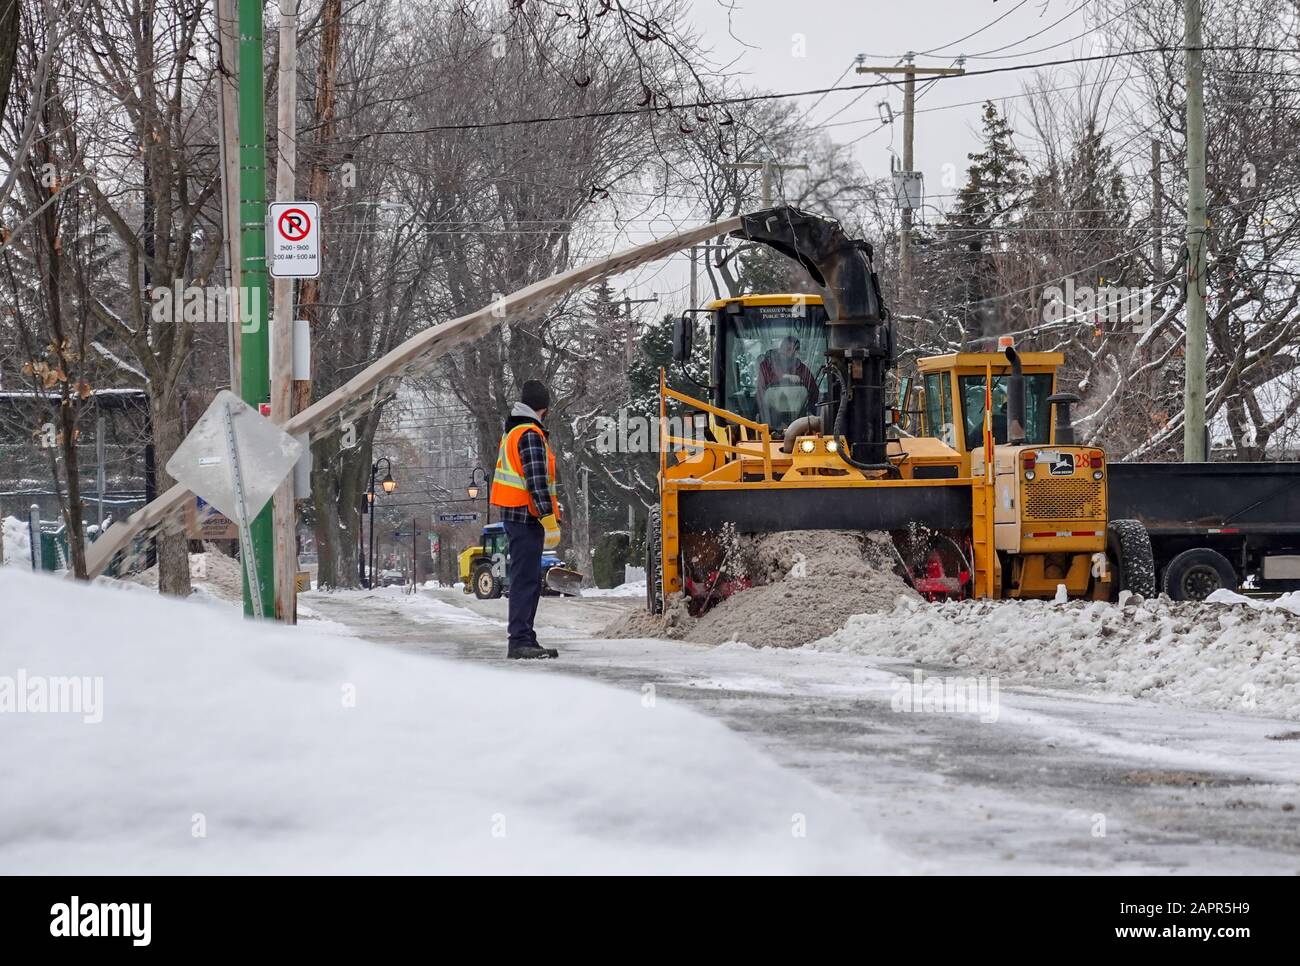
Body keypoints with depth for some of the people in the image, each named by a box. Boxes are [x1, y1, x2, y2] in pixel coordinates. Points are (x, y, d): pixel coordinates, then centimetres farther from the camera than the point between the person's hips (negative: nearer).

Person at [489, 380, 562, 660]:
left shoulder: (511, 433, 18)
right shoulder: (530, 435, -14)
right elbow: (537, 480, -20)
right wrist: (548, 517, -22)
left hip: (513, 515, 10)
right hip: (526, 517, -10)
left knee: (528, 580, 14)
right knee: (526, 579, -12)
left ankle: (524, 639, 18)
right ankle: (520, 641, -16)